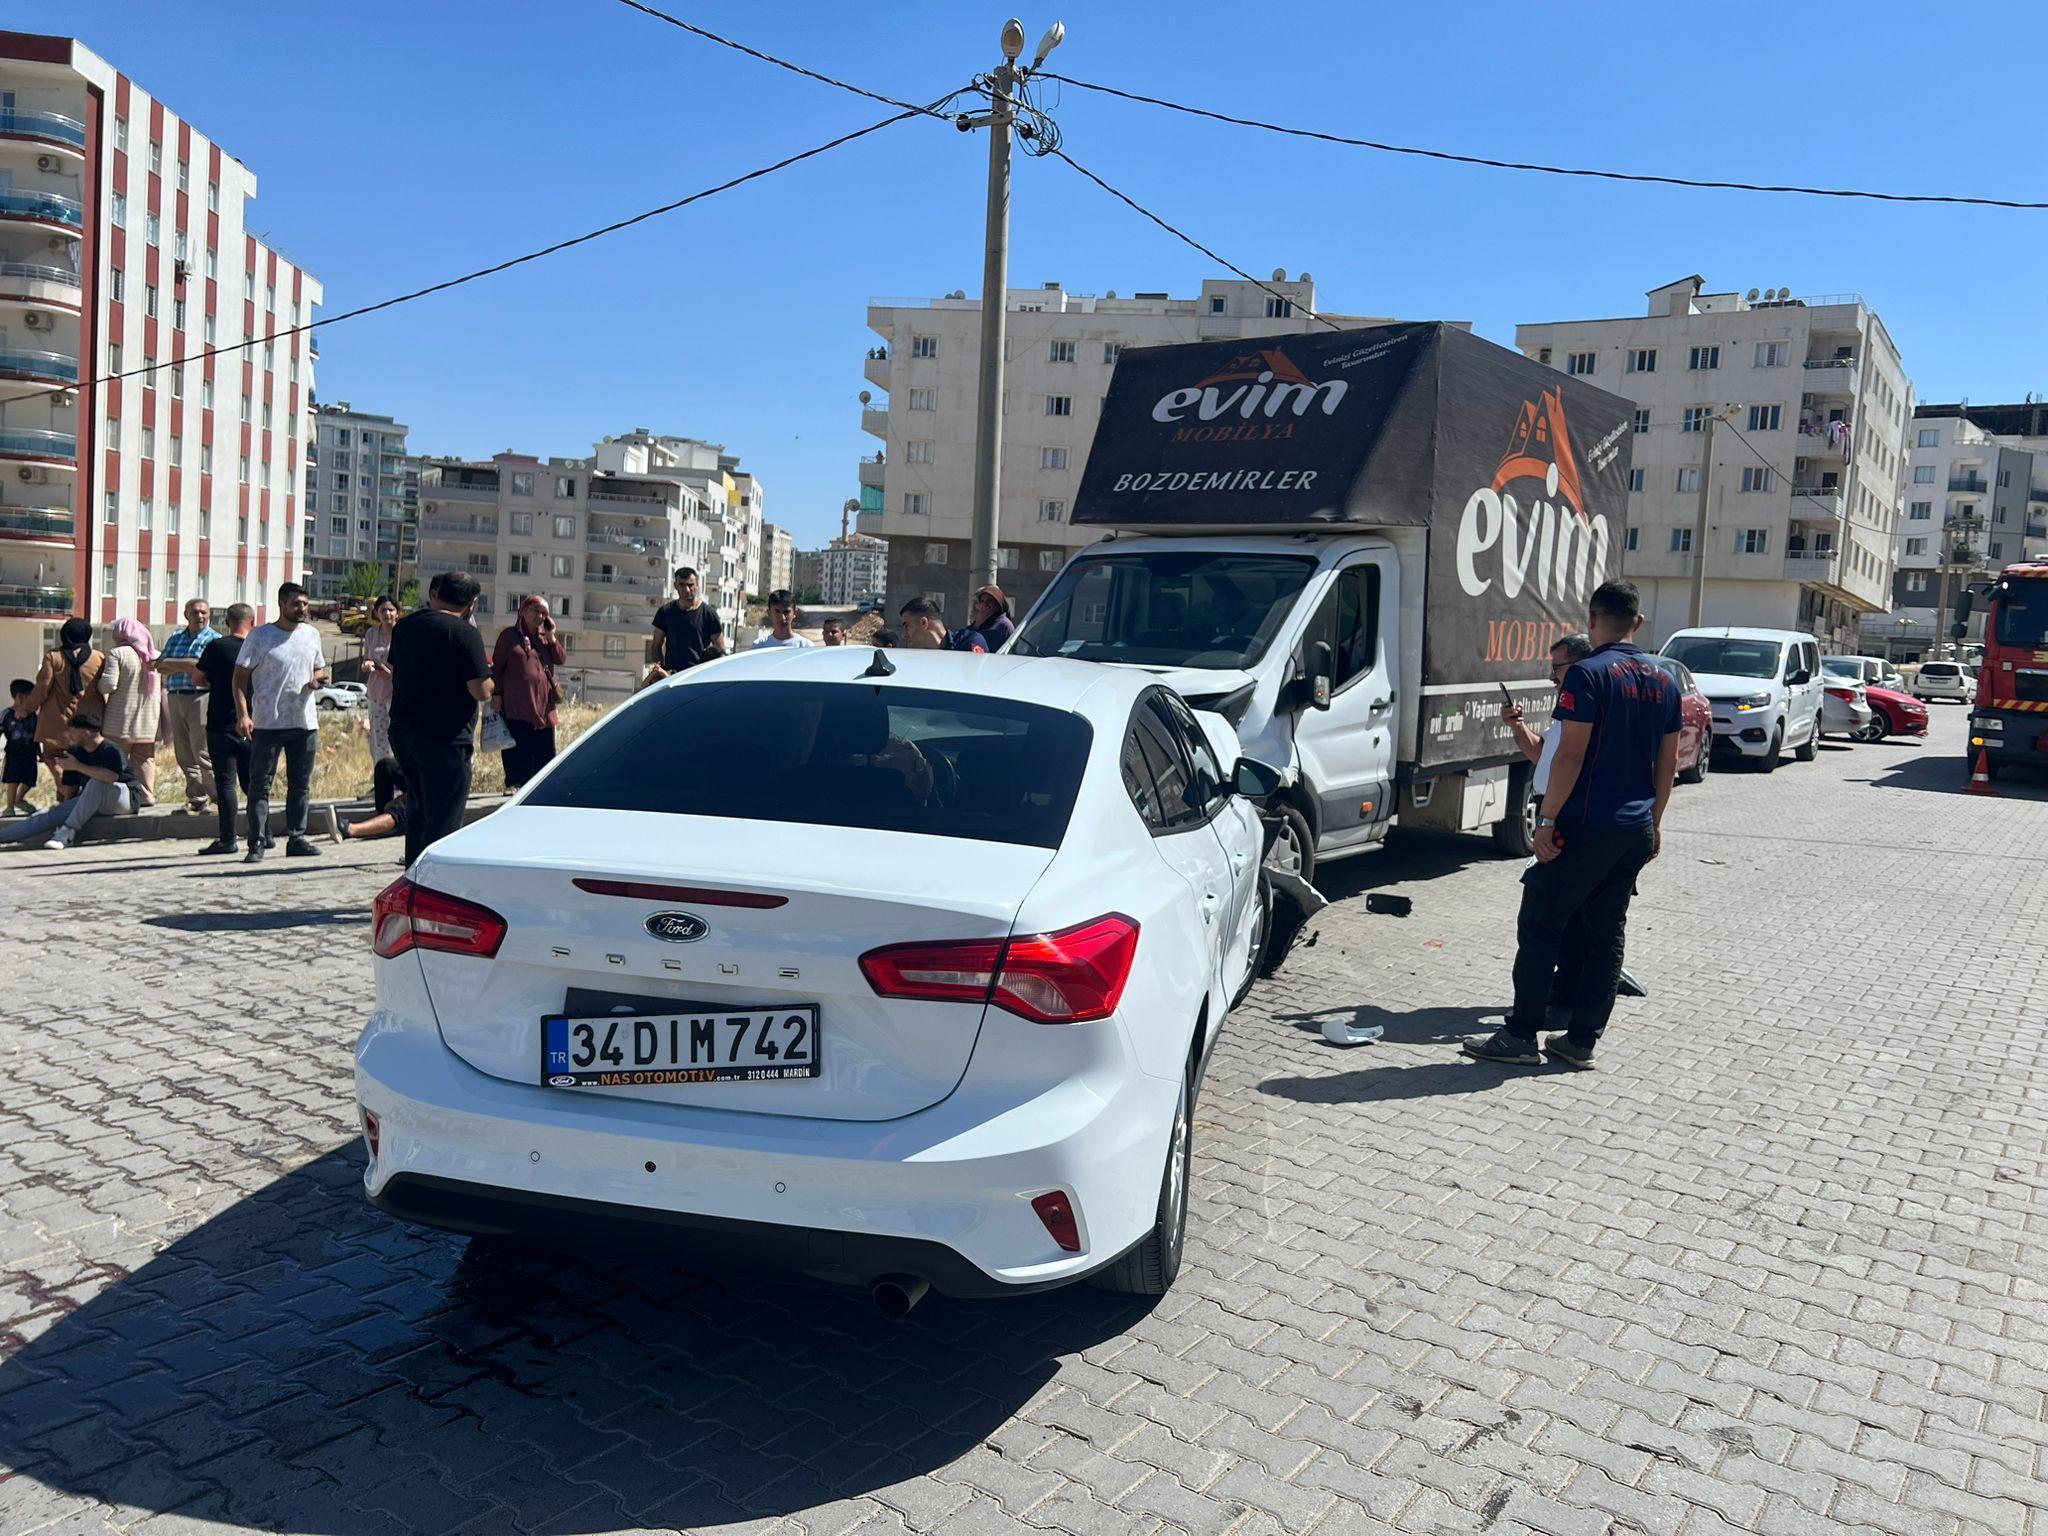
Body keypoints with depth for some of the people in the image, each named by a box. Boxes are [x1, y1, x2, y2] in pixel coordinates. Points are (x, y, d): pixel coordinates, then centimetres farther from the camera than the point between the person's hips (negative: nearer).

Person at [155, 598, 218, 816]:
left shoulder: (214, 639, 1)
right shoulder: (175, 639, 18)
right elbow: (160, 666, 8)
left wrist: (172, 663, -4)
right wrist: (188, 666, -7)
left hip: (200, 698, -6)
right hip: (175, 698, 6)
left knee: (202, 753, -11)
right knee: (183, 754, 6)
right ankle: (196, 799, 12)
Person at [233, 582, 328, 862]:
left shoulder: (312, 634, 10)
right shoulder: (260, 636, -5)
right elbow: (240, 677, -6)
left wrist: (316, 680, -3)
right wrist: (243, 715, -17)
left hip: (305, 723, 5)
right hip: (266, 724, -5)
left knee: (301, 784, 10)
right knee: (260, 785, -1)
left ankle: (297, 839, 18)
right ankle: (257, 843, 1)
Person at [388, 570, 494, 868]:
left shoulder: (405, 626, 9)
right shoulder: (465, 633, -14)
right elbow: (481, 691, -18)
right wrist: (486, 673, 2)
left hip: (403, 731, 8)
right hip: (445, 740, -8)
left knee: (418, 814, 21)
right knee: (443, 823, -3)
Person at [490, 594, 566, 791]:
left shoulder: (546, 638, 16)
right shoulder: (509, 634, 3)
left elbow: (561, 659, 4)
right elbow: (497, 667, 1)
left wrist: (551, 636, -3)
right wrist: (496, 693, -6)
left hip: (543, 705, 5)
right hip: (516, 705, -4)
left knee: (545, 751, 6)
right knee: (518, 750, -5)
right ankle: (516, 785, 0)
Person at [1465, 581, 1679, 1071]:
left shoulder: (1588, 674, -12)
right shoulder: (1663, 680, 10)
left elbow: (1570, 755, -18)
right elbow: (1668, 763, 15)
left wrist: (1547, 820, -13)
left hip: (1587, 827, -7)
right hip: (1636, 830, 7)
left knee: (1539, 926, 1)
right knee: (1606, 935, 11)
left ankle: (1520, 1035, 4)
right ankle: (1582, 1041, 16)